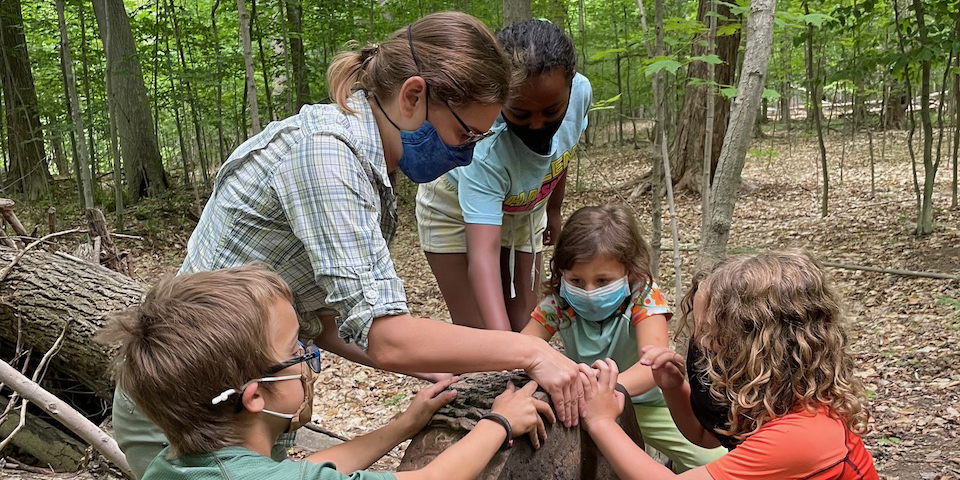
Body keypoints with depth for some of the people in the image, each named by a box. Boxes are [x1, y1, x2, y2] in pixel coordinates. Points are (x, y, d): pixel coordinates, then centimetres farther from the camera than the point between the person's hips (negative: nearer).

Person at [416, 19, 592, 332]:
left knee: (524, 326, 5)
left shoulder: (580, 92, -27)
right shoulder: (485, 149, -43)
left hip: (521, 208, 5)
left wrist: (554, 209, 11)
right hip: (455, 208, -5)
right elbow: (483, 253, -50)